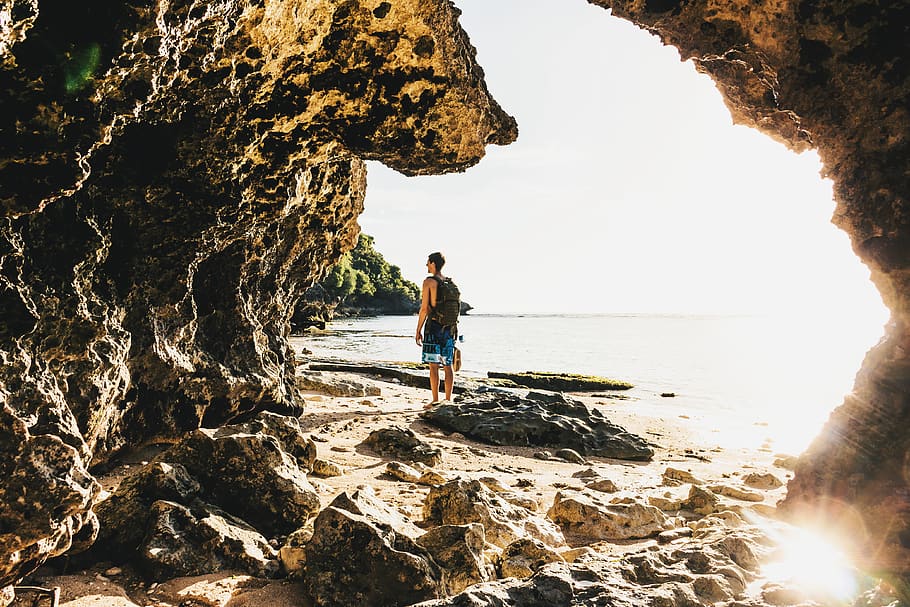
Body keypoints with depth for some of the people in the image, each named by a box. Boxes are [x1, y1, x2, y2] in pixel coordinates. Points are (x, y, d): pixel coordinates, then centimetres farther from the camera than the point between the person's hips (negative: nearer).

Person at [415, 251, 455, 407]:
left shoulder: (429, 281, -6)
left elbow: (424, 308, -10)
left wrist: (418, 330, -5)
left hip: (433, 326, -5)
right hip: (449, 327, 6)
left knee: (434, 365, -2)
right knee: (448, 366, 7)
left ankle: (435, 401, -1)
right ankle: (448, 400, 11)